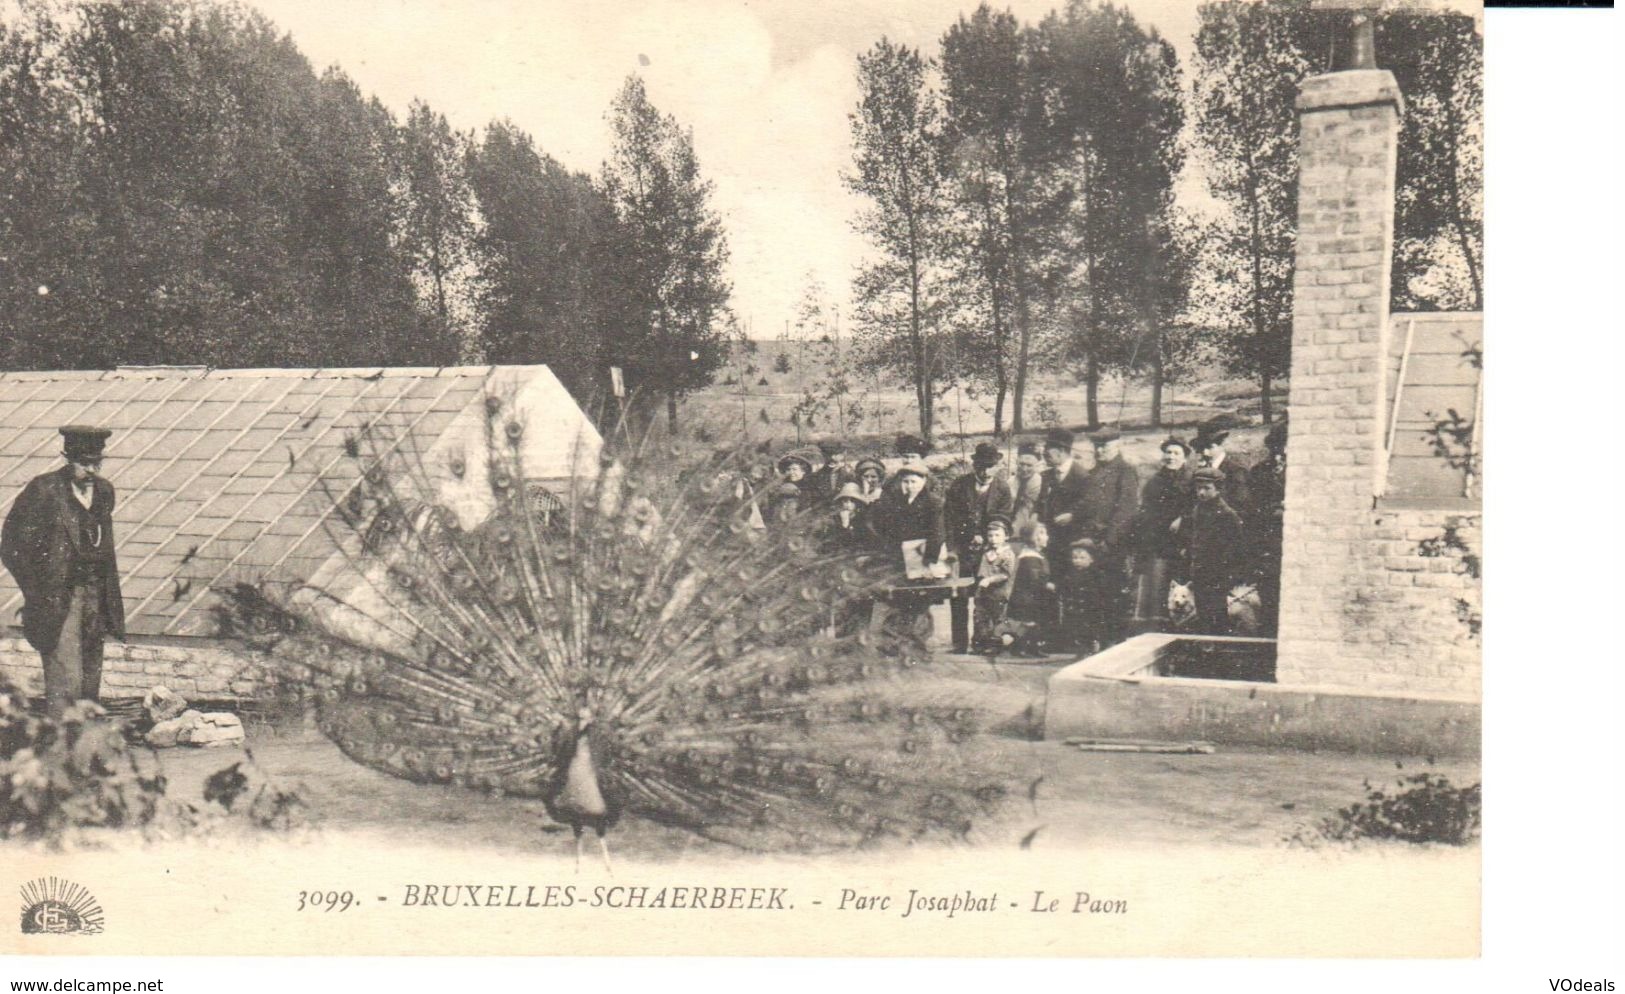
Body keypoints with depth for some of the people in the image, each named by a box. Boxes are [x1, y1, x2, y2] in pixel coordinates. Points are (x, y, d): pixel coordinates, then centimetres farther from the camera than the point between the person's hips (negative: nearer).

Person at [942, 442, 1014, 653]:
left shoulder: (1003, 489, 2)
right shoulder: (958, 486, 2)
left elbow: (1002, 524, 1)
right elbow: (949, 518, 2)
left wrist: (983, 539, -12)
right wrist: (955, 547, -6)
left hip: (987, 549, 0)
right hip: (960, 549, 0)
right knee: (958, 600, -2)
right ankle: (960, 645, 2)